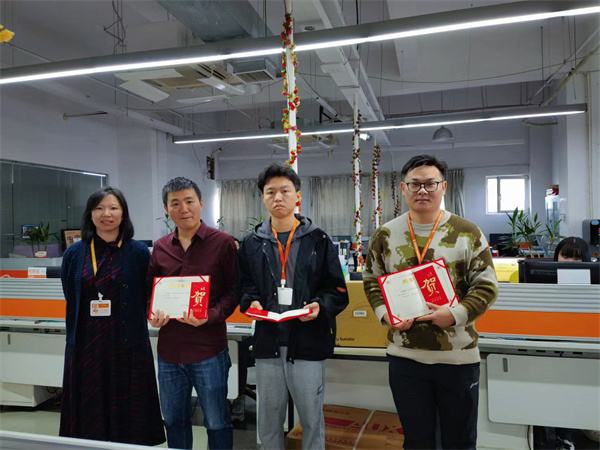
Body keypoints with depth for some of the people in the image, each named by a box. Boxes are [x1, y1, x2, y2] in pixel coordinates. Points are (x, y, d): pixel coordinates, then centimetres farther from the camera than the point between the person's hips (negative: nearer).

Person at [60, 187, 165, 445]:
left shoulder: (138, 252, -3)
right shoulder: (75, 254, 5)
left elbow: (146, 299, 1)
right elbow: (71, 300, 11)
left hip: (128, 347, -2)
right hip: (85, 348, 2)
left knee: (129, 422, 6)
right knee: (88, 420, 10)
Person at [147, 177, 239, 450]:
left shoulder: (222, 243, -6)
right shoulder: (160, 247, 7)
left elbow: (234, 289, -7)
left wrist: (211, 316, -21)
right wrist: (153, 315, -6)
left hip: (208, 349, -4)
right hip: (169, 350, 5)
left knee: (217, 422, 10)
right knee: (173, 420, 20)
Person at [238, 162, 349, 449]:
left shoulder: (318, 240, 1)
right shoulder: (252, 244, 8)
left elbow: (338, 290, 0)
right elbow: (243, 286, 11)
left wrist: (321, 306, -19)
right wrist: (251, 303, -10)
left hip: (308, 342, -2)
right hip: (267, 342, 3)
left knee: (312, 419, 11)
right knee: (269, 420, 17)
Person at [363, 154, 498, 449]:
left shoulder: (468, 233, -3)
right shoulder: (385, 234, 2)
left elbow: (486, 286, -3)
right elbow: (371, 280, 8)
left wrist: (456, 314, -19)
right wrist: (385, 314, -9)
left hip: (458, 355, -1)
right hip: (405, 356, 1)